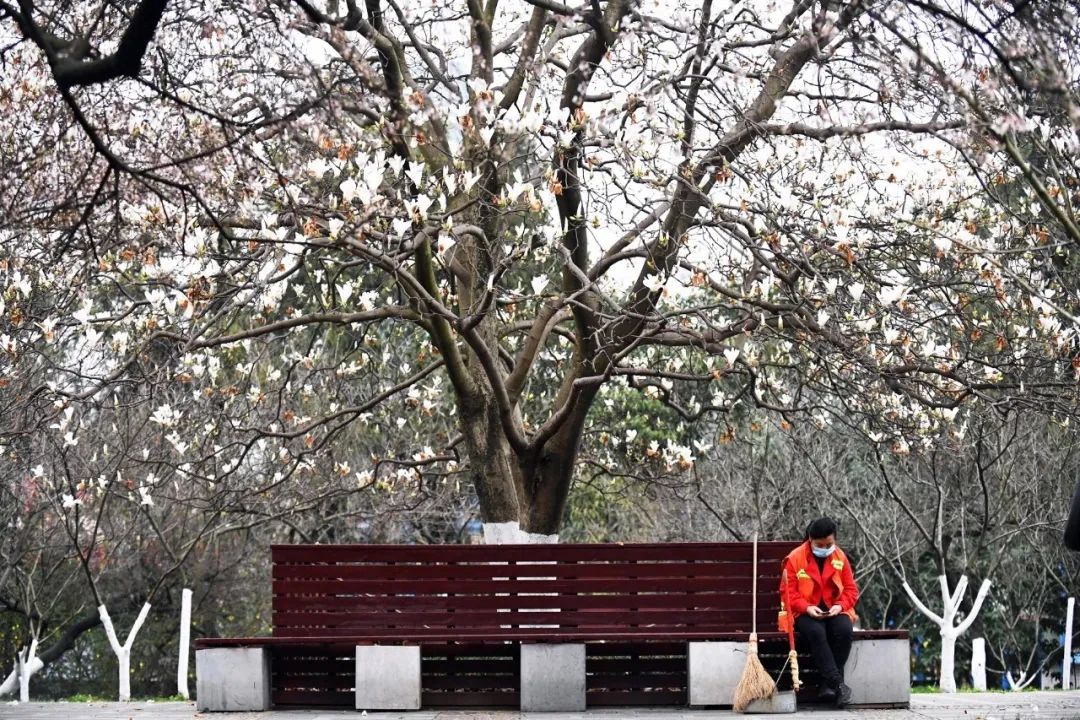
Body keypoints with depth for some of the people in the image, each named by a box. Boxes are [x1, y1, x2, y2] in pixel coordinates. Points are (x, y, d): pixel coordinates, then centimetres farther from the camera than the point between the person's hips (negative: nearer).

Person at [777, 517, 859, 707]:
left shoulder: (840, 557, 5)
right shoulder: (795, 558, -5)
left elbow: (851, 589, 7)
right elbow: (788, 592, -6)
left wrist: (840, 605, -14)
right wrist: (807, 607, -22)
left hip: (834, 611, 3)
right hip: (806, 613, -3)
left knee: (844, 630, -32)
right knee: (816, 632, -37)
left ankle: (829, 685, -27)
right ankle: (838, 683, -39)